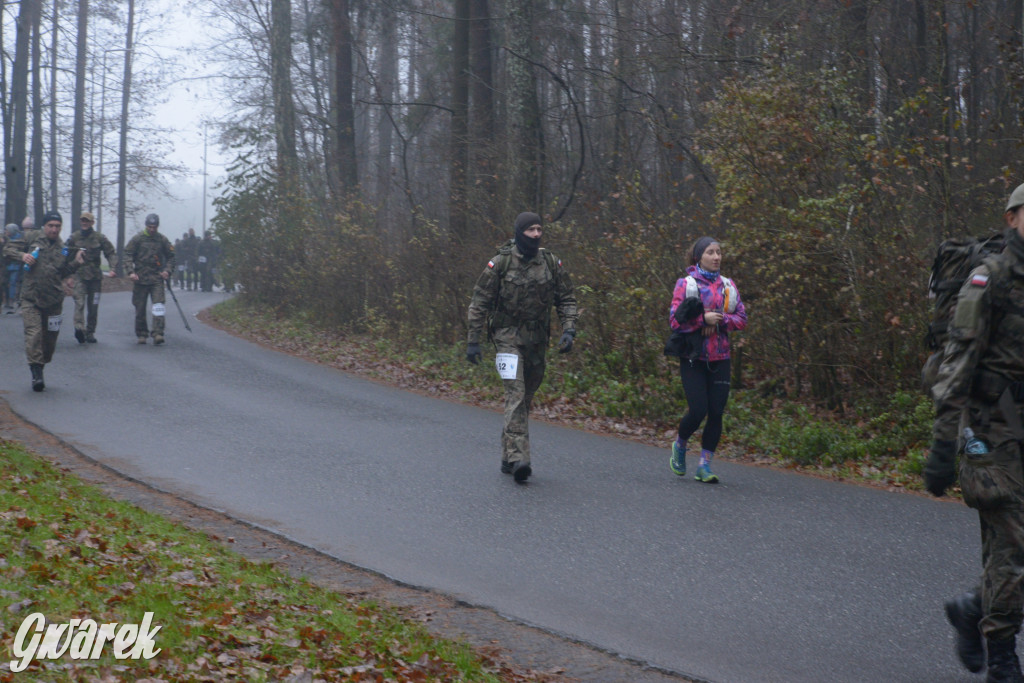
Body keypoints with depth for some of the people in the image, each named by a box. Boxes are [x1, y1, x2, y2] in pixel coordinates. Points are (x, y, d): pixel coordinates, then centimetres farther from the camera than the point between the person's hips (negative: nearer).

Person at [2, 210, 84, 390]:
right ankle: (36, 373, -15)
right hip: (31, 298, -3)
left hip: (53, 300, 3)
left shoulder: (63, 248, 11)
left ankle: (40, 368, 25)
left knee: (50, 338, 7)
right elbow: (8, 249, 6)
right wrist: (22, 256, -12)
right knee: (33, 334, -15)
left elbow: (63, 273, 14)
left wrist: (76, 263, 0)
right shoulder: (31, 237, 3)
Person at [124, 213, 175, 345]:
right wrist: (131, 272, -12)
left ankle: (158, 334, -18)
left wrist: (167, 270, 0)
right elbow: (128, 255, 2)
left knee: (159, 305, -14)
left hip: (157, 278, 0)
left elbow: (171, 257, 17)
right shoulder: (137, 239, 2)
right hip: (140, 278, 0)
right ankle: (141, 334, 19)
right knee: (140, 309, 5)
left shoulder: (162, 240, 8)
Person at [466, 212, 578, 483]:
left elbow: (567, 299, 10)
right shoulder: (500, 263, -7)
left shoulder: (551, 263, 3)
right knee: (515, 393, -17)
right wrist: (473, 341, -4)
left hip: (537, 339, 4)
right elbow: (479, 303, -2)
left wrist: (568, 330, -6)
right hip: (508, 336, -4)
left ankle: (508, 457, 21)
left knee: (526, 398, 10)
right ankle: (518, 458, -25)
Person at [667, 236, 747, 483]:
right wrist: (704, 319, -18)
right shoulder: (686, 284, -2)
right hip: (693, 358, -4)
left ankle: (705, 464, 8)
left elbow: (741, 318, 6)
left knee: (716, 413, -2)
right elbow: (675, 320, -9)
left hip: (719, 359, 4)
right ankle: (679, 445, 20)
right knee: (698, 410, -10)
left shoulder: (728, 285, 11)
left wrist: (719, 320, -10)